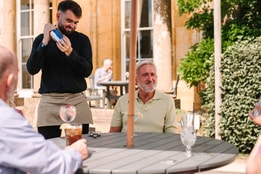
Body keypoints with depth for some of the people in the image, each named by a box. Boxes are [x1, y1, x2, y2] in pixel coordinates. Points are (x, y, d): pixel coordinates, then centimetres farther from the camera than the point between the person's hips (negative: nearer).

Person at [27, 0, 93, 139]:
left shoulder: (82, 40, 8)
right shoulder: (41, 39, 8)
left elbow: (87, 71, -3)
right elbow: (32, 69, -3)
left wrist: (70, 53, -19)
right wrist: (45, 43, -12)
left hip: (76, 100, 0)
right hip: (49, 101, 0)